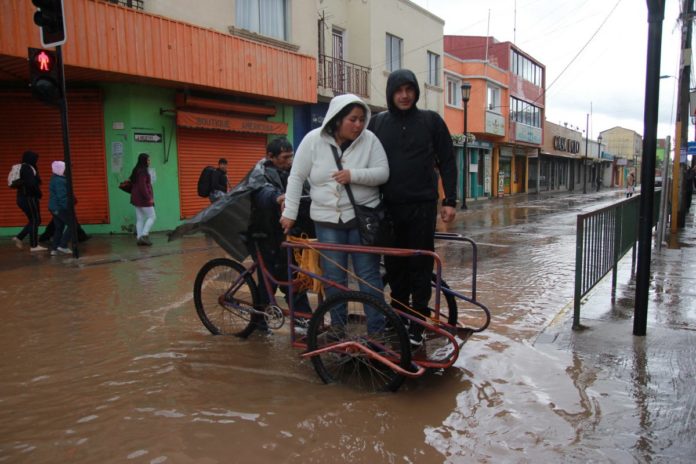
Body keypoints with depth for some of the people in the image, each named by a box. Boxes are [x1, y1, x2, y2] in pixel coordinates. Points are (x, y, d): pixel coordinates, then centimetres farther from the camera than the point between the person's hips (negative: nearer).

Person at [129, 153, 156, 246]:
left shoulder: (137, 170, 15)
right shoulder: (143, 171, -15)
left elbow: (133, 184, 21)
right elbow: (142, 186, -22)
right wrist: (149, 198, -20)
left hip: (137, 198, 9)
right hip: (143, 199, -9)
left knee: (140, 218, 8)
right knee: (152, 217, -3)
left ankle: (140, 238, 8)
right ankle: (144, 235, -11)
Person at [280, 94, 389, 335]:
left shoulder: (369, 139, -5)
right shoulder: (313, 140, -4)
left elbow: (383, 173, -7)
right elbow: (296, 177, -1)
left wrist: (353, 175, -22)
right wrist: (290, 213, -2)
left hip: (362, 218, -1)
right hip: (327, 220, 1)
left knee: (368, 276, 2)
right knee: (334, 278, 9)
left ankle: (377, 330, 13)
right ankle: (338, 329, 25)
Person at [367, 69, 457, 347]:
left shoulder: (431, 120, 4)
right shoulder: (377, 123, 8)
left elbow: (447, 162, 4)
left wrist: (450, 200, -3)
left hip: (422, 206, -2)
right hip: (388, 207, 2)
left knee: (420, 268, 1)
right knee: (394, 267, 9)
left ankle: (417, 327, 10)